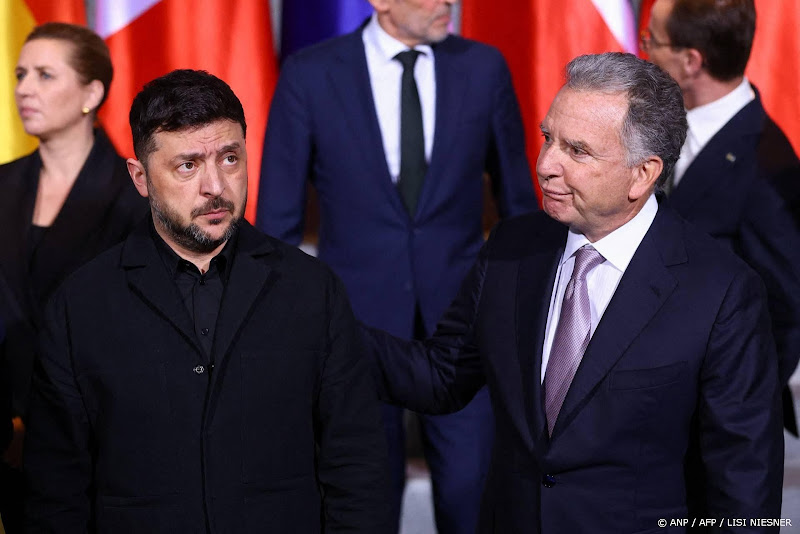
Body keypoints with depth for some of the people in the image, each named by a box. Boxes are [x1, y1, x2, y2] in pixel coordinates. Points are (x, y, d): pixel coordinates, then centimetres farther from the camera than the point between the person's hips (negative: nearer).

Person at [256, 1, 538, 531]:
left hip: (459, 307, 1)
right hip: (358, 313, -1)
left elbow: (517, 198, 8)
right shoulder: (309, 75, -5)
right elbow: (279, 217, 0)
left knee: (471, 490, -1)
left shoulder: (484, 67, -1)